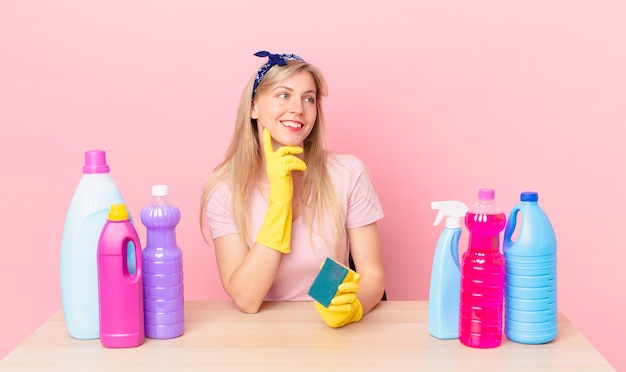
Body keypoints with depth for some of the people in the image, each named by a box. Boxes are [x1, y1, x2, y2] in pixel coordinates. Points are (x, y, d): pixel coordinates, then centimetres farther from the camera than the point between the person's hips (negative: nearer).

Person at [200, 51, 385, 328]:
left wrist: (353, 306, -24)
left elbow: (373, 275, -3)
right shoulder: (224, 190, -6)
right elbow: (246, 299, -13)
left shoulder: (348, 174, -6)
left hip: (333, 331, 1)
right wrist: (279, 201, -19)